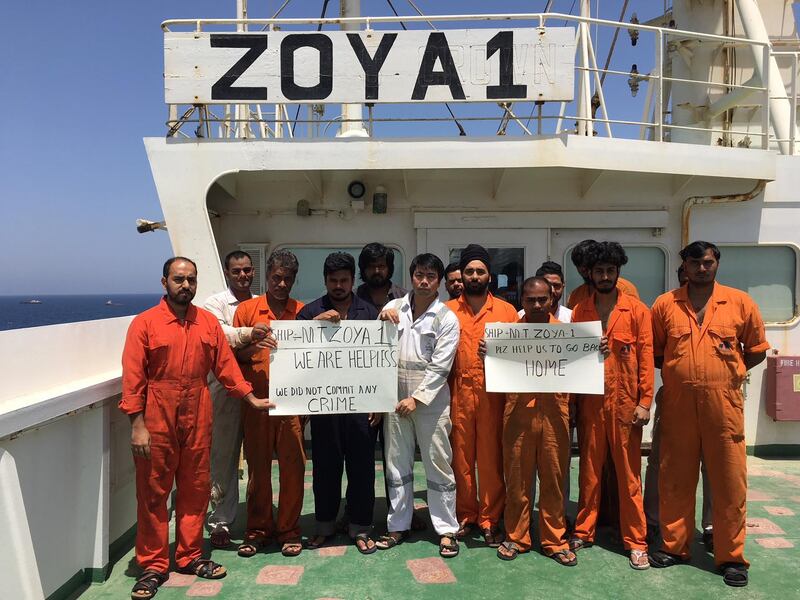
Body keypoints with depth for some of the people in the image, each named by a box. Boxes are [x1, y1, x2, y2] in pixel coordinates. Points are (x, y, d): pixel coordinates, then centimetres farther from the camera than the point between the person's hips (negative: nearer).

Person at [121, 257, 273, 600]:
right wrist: (137, 425, -12)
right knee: (153, 492, 7)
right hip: (157, 418, -3)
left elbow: (225, 365, 7)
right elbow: (132, 378, -8)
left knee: (195, 489, 11)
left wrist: (251, 398, 2)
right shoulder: (144, 323, -4)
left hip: (198, 418, 3)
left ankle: (190, 556, 27)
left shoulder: (209, 322, 6)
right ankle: (153, 566, 20)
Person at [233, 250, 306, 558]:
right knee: (257, 466, 7)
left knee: (293, 466, 3)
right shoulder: (246, 309, 4)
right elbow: (233, 356, 5)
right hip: (256, 402, 0)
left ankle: (289, 529, 18)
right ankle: (257, 528, 22)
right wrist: (251, 347, -16)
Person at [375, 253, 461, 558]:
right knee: (397, 466, 12)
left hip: (431, 401, -3)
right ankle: (398, 525, 26)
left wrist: (417, 399, -14)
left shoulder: (447, 319, -3)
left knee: (439, 467, 4)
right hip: (395, 397, 3)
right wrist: (382, 323, -10)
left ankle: (446, 529, 17)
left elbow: (439, 367, -9)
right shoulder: (394, 308, 6)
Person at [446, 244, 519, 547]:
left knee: (491, 458, 4)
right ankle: (465, 516, 22)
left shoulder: (507, 311, 7)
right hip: (459, 393, 1)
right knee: (461, 457, 7)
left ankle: (490, 519, 17)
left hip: (493, 393, 0)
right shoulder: (448, 310, 7)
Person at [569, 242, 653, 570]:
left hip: (625, 402, -2)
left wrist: (644, 402, -7)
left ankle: (636, 541, 15)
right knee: (589, 469, 10)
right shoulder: (579, 312, 7)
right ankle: (584, 530, 22)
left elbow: (646, 357, -2)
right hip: (590, 402, 2)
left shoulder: (637, 310, 0)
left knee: (629, 473, 5)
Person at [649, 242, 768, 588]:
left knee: (730, 482, 4)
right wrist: (677, 370, 2)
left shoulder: (740, 302, 3)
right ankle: (674, 546, 24)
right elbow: (653, 351, 13)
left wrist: (726, 373, 4)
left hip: (724, 405, -1)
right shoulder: (665, 304, 4)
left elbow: (757, 350, 11)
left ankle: (731, 556, 19)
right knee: (675, 479, 9)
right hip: (677, 405, 1)